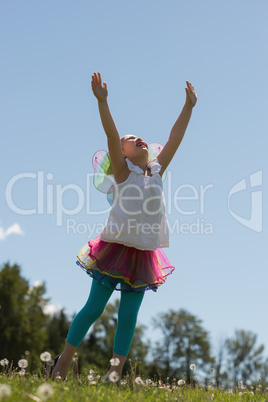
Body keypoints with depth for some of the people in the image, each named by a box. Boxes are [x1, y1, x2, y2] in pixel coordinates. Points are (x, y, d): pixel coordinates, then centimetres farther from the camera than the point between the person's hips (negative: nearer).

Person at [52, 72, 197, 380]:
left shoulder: (157, 170, 11)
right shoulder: (123, 170, -1)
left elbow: (174, 138, 12)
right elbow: (111, 135, -13)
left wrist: (189, 106, 12)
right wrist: (102, 101, -24)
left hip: (144, 254, 5)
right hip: (116, 248, -4)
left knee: (128, 315, 5)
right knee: (94, 308, -1)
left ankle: (115, 372, 12)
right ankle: (63, 362, 14)